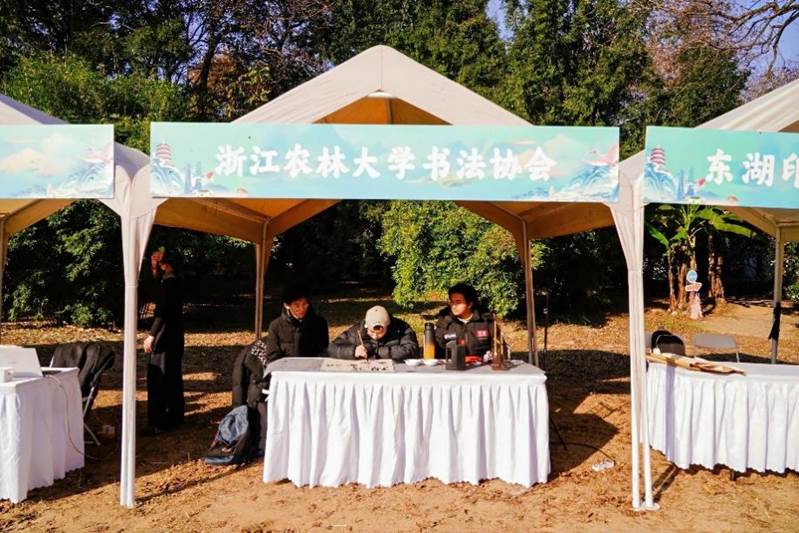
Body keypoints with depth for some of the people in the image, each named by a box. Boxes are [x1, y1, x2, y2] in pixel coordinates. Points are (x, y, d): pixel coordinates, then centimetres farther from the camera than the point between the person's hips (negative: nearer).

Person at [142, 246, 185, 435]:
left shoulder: (168, 282, -15)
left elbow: (163, 311, -24)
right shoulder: (173, 281, 16)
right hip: (173, 338, 10)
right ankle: (174, 417, 22)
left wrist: (152, 335, -27)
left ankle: (160, 422, -4)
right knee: (172, 378, 14)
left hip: (165, 339, -10)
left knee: (159, 379, -7)